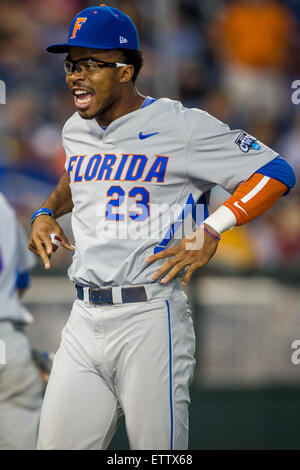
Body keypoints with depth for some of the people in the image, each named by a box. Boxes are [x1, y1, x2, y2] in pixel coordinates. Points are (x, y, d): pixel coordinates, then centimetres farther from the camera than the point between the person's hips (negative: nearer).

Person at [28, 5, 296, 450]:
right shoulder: (76, 130, 14)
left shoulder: (182, 126, -7)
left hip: (151, 319, -6)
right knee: (56, 445, 2)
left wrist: (211, 229, -18)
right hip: (84, 319, 6)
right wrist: (46, 212, 18)